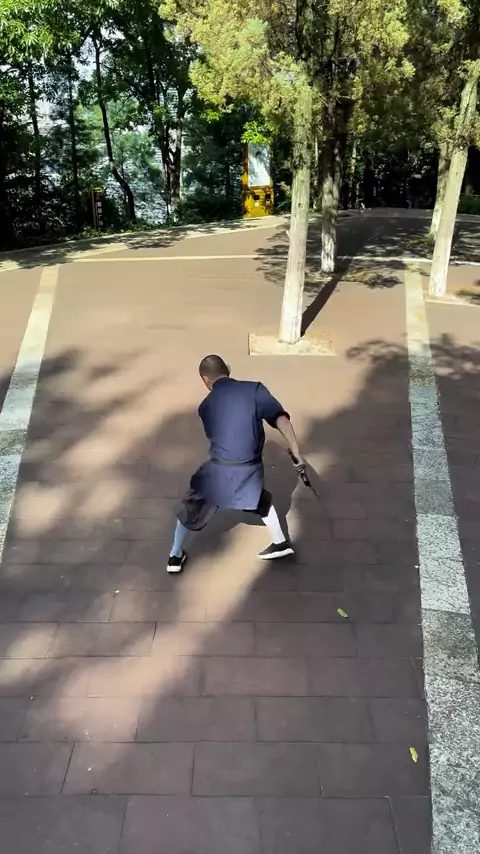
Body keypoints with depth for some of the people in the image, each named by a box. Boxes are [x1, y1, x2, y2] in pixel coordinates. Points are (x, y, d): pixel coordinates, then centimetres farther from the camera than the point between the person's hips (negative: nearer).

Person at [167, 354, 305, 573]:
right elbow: (281, 419, -12)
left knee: (191, 508, 24)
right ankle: (281, 543, 38)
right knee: (262, 501, 34)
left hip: (219, 471, 0)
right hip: (250, 471, 1)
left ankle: (175, 556, 32)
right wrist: (296, 451, -9)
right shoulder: (254, 389, -3)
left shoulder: (206, 406, 5)